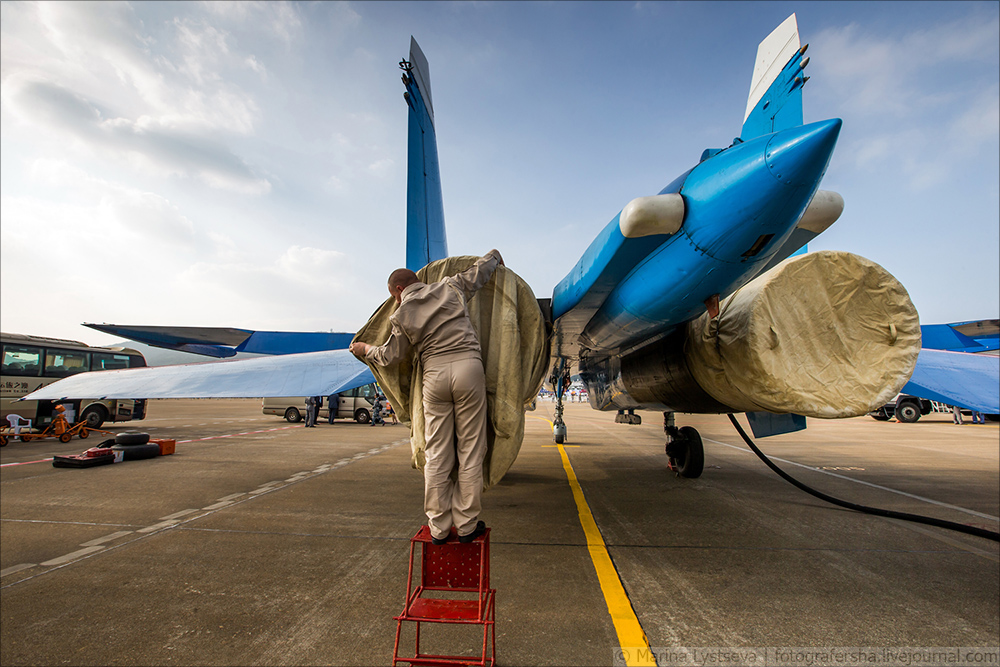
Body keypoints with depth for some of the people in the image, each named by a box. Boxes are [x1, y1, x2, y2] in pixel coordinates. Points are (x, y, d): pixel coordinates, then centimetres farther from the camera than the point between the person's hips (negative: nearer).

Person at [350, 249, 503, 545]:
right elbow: (480, 270, 23)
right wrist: (495, 256, 45)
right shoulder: (450, 288, 10)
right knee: (470, 449, 4)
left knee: (436, 454, 9)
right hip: (468, 367, 0)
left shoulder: (401, 316, 9)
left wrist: (365, 349, 39)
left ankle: (438, 527, 16)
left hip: (434, 375, 0)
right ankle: (466, 525, 10)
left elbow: (388, 356, 19)